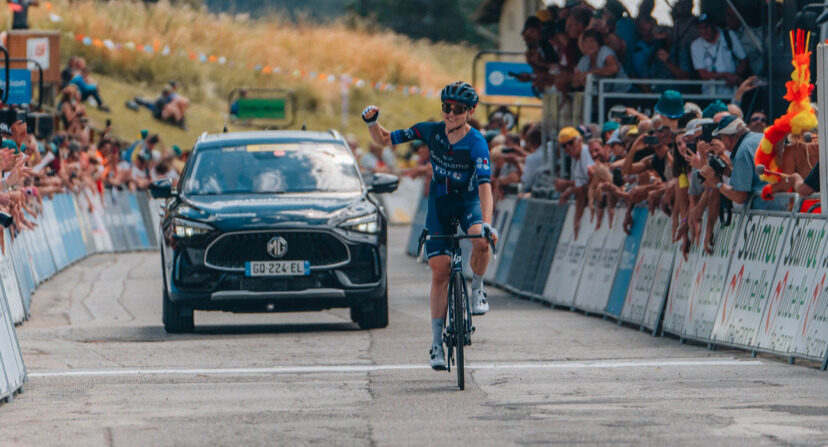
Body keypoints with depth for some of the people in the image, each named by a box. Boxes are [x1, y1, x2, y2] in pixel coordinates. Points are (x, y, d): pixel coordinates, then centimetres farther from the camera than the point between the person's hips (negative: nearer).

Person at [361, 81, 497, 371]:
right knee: (440, 271, -6)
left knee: (481, 240, -35)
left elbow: (484, 185, -35)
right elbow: (384, 140, -3)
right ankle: (437, 342, 0)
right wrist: (372, 122, -24)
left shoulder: (476, 144, -23)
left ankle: (477, 289, -5)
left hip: (468, 201, -2)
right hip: (439, 203, 2)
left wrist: (486, 223, -49)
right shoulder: (431, 132, -12)